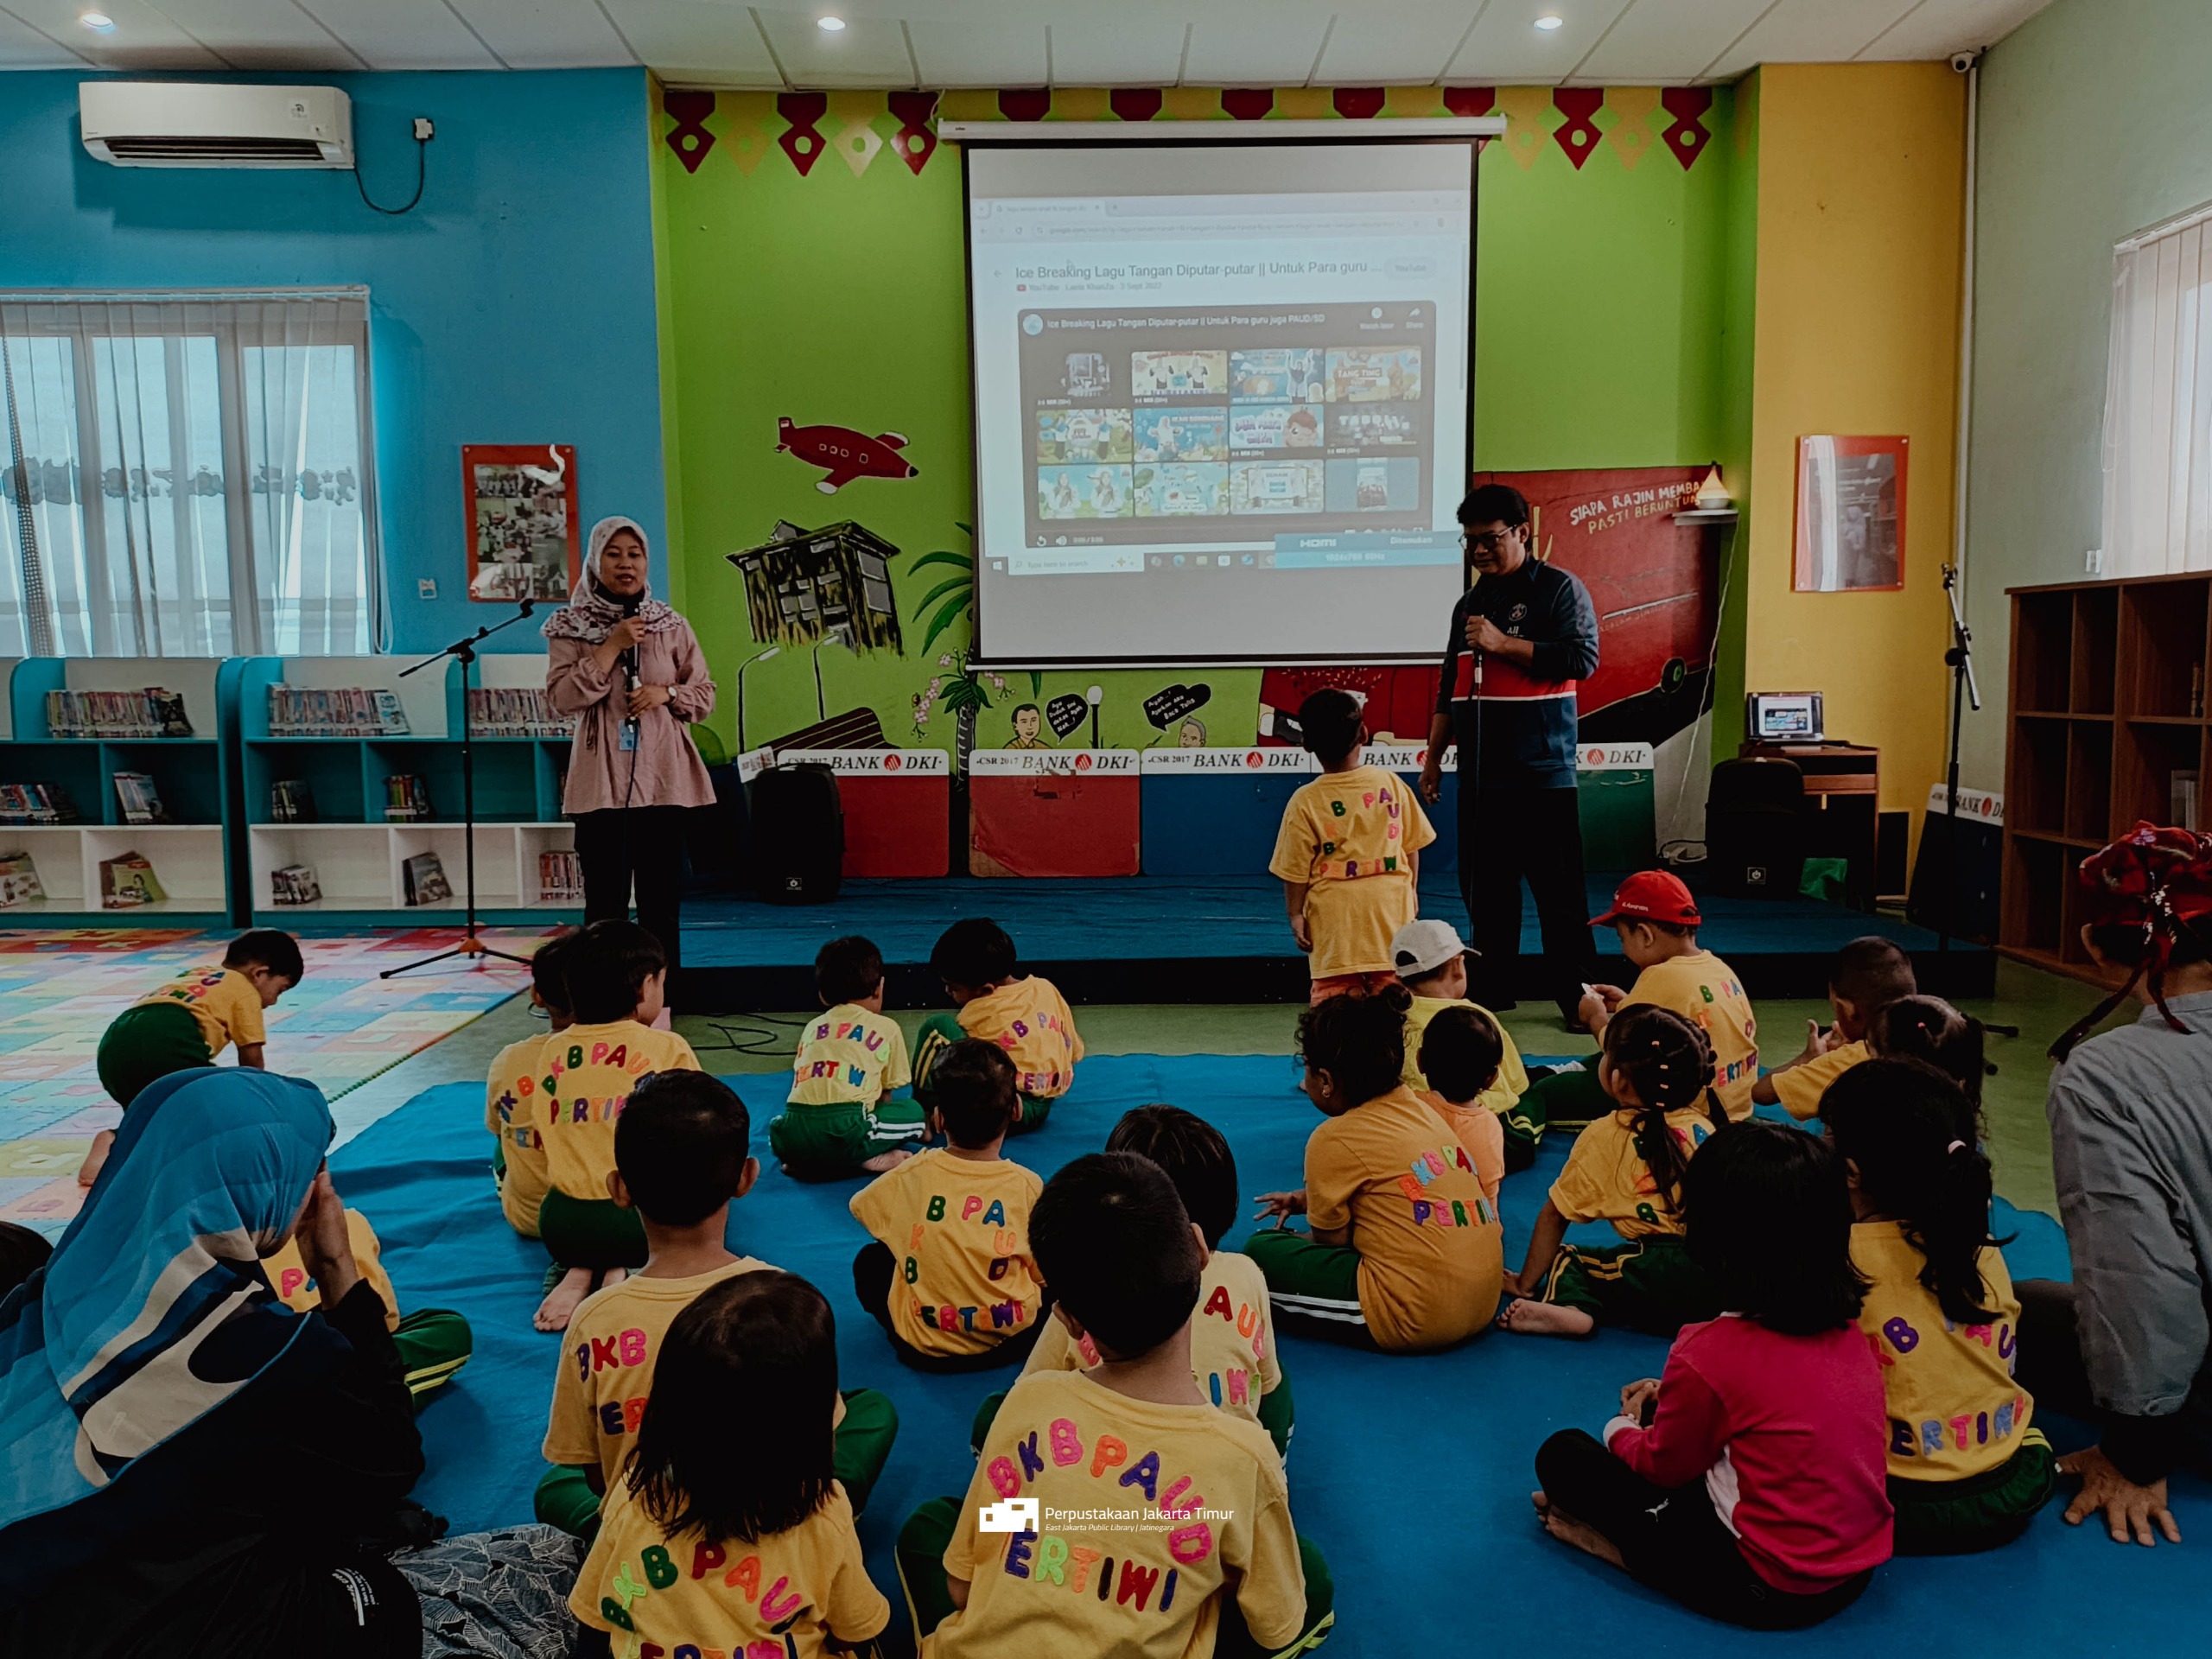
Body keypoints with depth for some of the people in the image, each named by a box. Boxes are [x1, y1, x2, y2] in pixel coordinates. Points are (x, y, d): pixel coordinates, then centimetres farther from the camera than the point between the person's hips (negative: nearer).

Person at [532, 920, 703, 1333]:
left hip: (560, 1223, 5)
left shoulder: (550, 1051, 4)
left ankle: (579, 1272, 4)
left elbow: (553, 1139, 12)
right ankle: (625, 1273, 0)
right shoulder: (669, 1048, -7)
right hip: (642, 1218, -5)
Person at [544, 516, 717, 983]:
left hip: (662, 778, 1)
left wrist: (667, 692, -8)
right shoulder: (570, 628, 4)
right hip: (601, 781, -1)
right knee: (605, 900, 0)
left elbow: (705, 695, 12)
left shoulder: (672, 626, 8)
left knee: (663, 896, 4)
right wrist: (612, 646, -13)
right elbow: (562, 696, -8)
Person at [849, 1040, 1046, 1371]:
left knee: (870, 1261, 23)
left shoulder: (911, 1176, -9)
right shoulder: (1027, 1185, -11)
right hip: (1013, 1343, 0)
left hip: (923, 1350, 0)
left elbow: (858, 1207, 11)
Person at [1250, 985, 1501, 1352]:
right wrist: (1307, 1199, 21)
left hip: (1415, 1319, -8)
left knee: (1261, 1251, 2)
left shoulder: (1334, 1139, -10)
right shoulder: (1417, 1108, 11)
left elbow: (1330, 1242, 0)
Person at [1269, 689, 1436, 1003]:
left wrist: (1295, 915, 6)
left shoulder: (1305, 801, -8)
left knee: (1334, 993, 1)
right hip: (1390, 903, 3)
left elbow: (1295, 869, -5)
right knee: (1390, 988, 12)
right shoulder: (1391, 784, 0)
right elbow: (1412, 845, 9)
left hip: (1335, 915, -2)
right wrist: (1411, 889, 22)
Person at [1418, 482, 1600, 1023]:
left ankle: (1579, 997, 5)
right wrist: (1433, 756, 19)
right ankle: (1491, 993, 18)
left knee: (1558, 891, -4)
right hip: (1479, 774, 6)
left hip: (1542, 774, -6)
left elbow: (1583, 658, -14)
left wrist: (1503, 643, -16)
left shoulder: (1560, 588, 0)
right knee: (1484, 887, 9)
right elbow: (1450, 689, 22)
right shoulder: (1469, 604, 18)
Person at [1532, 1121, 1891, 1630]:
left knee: (1562, 1454, 2)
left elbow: (1662, 1465, -4)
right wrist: (1672, 1397, 17)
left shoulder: (1709, 1355, -22)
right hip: (1859, 1572, 7)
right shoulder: (1847, 1329, -3)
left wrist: (1622, 1427, 17)